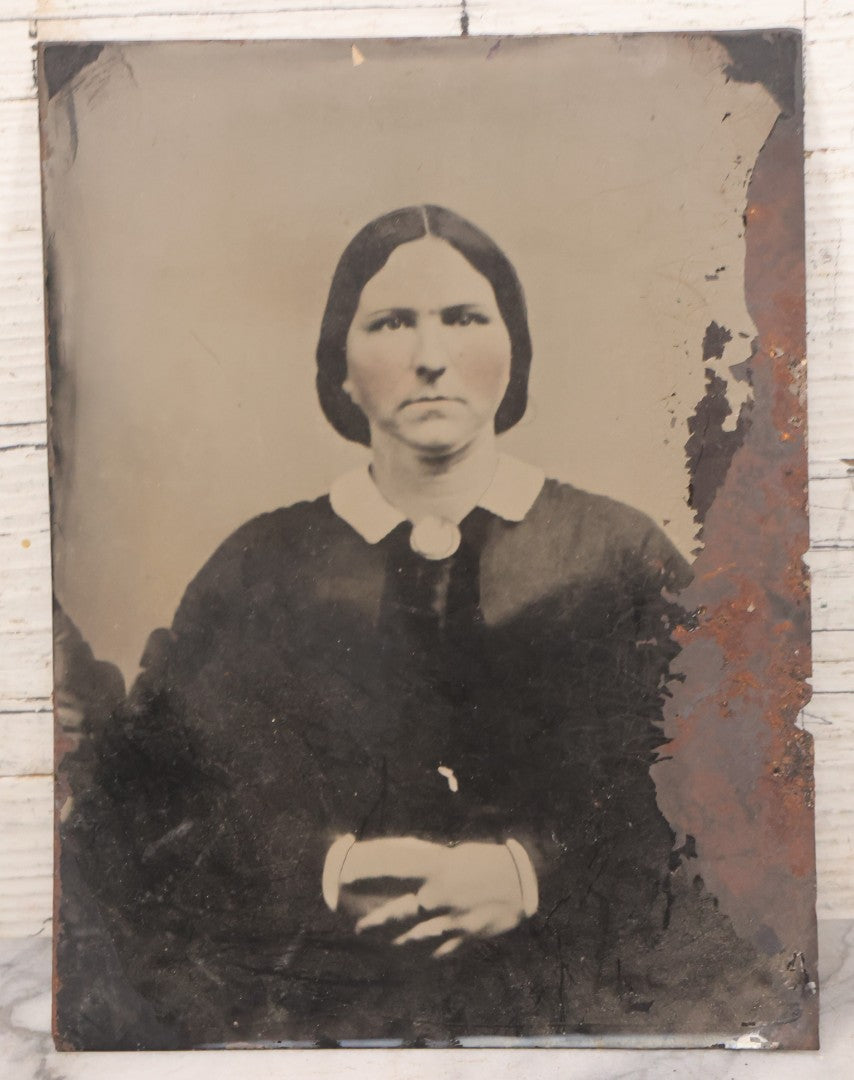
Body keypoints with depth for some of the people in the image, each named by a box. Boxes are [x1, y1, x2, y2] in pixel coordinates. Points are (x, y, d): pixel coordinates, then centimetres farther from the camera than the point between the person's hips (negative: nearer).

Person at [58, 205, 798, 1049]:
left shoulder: (617, 557, 4)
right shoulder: (259, 573, 5)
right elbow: (134, 804, 2)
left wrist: (535, 872, -14)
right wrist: (328, 873, -13)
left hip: (579, 1008, 1)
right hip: (322, 1007, 0)